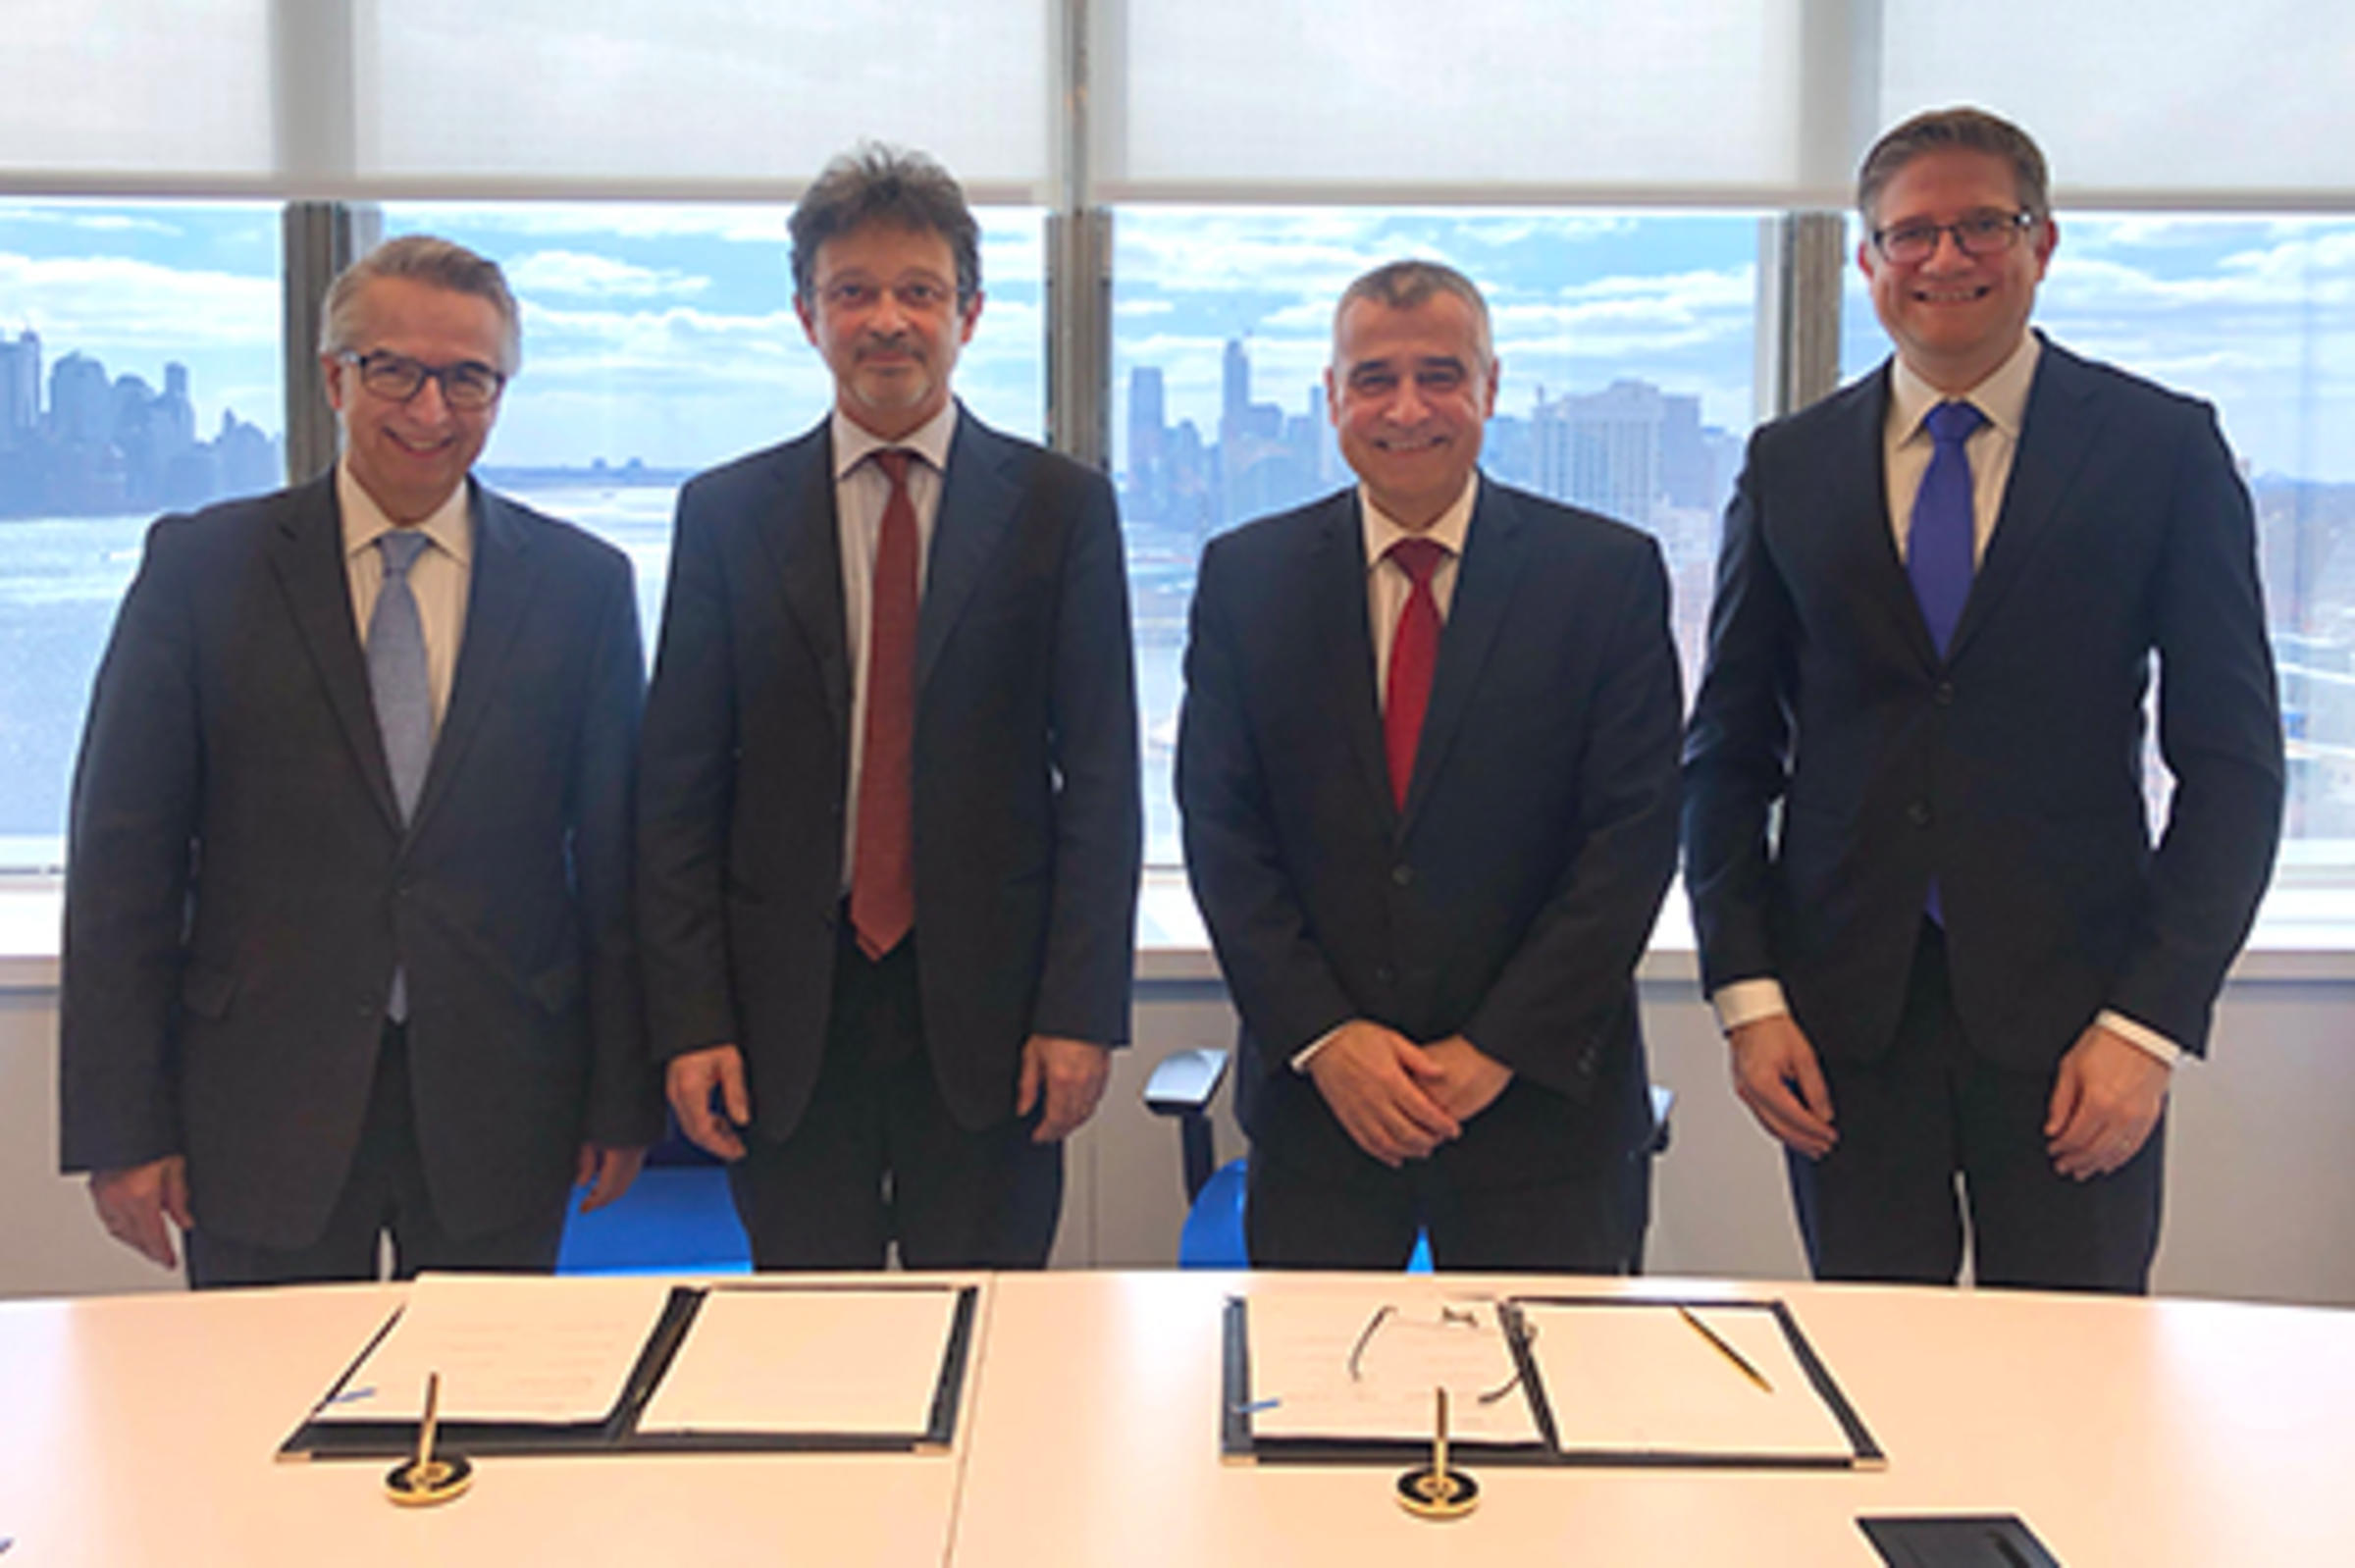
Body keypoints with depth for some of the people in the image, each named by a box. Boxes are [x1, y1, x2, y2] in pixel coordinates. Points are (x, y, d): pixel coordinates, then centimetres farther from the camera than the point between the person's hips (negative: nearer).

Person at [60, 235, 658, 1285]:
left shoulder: (582, 582, 3)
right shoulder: (200, 567, 1)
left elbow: (615, 854, 4)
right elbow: (122, 856, 0)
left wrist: (624, 1101, 3)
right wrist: (121, 1125, -3)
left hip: (499, 1117, 1)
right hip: (264, 1109, 0)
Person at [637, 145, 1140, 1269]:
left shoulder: (1061, 507, 3)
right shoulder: (725, 512, 6)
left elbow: (1103, 781, 0)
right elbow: (679, 789, 4)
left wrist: (1081, 1010, -7)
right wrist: (690, 1020, -3)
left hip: (988, 1008, -1)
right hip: (787, 1015, 1)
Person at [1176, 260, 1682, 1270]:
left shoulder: (1609, 574, -1)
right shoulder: (1246, 575, 4)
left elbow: (1635, 833, -5)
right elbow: (1220, 830, 1)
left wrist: (1499, 1050, -11)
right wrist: (1323, 1036, -9)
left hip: (1540, 1106, -1)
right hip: (1316, 1102, 2)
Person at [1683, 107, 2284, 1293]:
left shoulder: (2164, 448, 2)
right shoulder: (1790, 465, 7)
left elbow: (2233, 758, 0)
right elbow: (1728, 751, 8)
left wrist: (2152, 1020, -8)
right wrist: (1746, 993, -1)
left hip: (2070, 1013, -1)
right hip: (1844, 1017, 2)